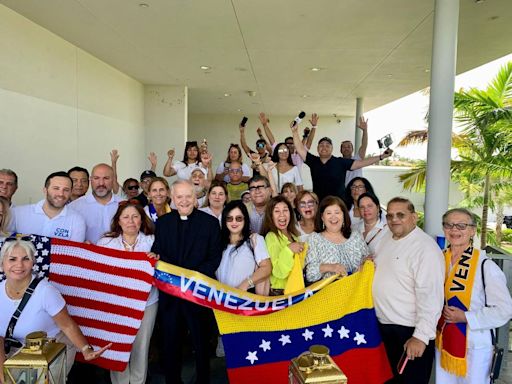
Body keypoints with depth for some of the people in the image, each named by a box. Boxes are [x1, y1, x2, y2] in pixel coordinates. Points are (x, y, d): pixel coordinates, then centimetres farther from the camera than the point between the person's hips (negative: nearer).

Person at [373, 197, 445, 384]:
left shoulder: (425, 247, -19)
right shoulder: (386, 239, 6)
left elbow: (430, 296, -24)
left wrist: (421, 336, -25)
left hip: (410, 331, -7)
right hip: (385, 325, 7)